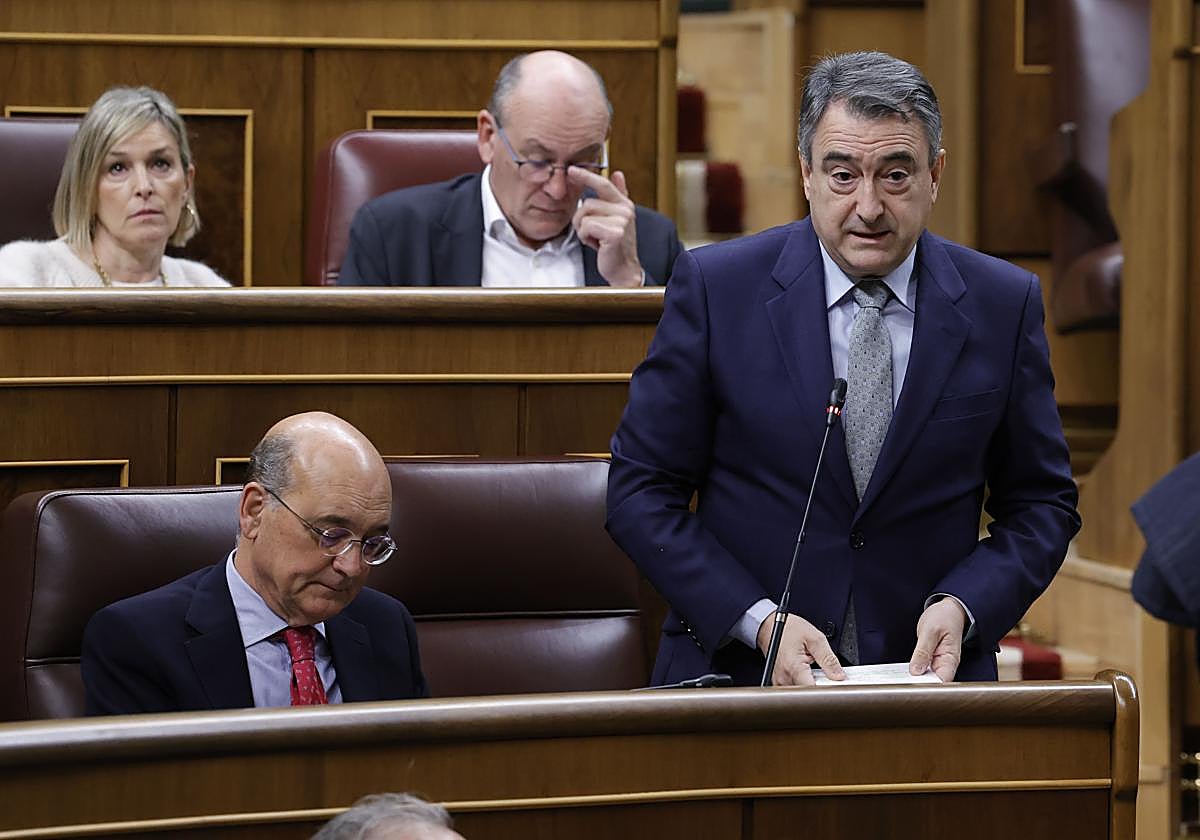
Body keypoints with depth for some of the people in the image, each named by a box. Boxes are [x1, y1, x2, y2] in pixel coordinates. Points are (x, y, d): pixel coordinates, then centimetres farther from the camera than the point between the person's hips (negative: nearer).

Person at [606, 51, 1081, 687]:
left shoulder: (1003, 305, 5)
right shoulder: (716, 288, -1)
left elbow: (1041, 503, 12)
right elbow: (640, 492, 1)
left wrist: (960, 607, -6)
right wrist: (760, 623, -10)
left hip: (925, 672, 1)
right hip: (737, 673, -1)